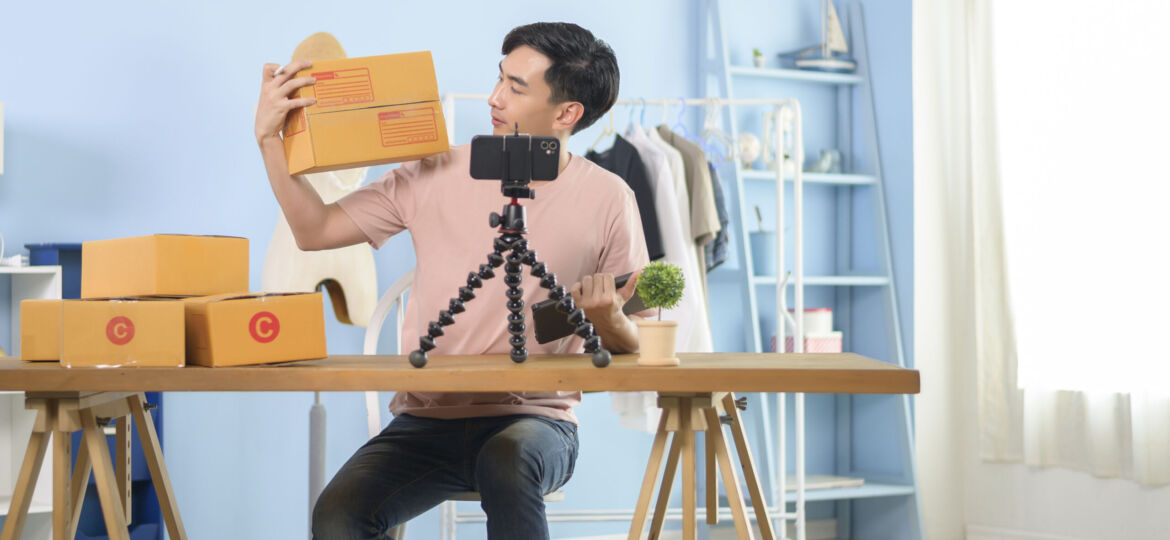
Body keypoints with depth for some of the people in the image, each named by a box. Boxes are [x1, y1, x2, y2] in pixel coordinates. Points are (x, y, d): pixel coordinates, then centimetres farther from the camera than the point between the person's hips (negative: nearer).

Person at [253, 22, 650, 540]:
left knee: (507, 461, -38)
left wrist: (608, 318, -18)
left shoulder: (606, 198, 0)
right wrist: (269, 138, -2)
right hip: (427, 420, 2)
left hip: (536, 420, -2)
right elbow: (314, 230, 7)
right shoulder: (437, 175, 4)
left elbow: (633, 347, 4)